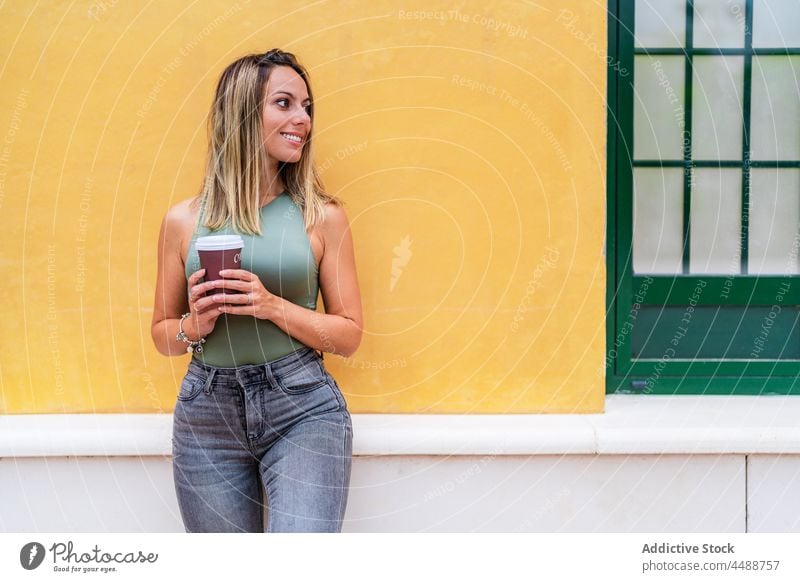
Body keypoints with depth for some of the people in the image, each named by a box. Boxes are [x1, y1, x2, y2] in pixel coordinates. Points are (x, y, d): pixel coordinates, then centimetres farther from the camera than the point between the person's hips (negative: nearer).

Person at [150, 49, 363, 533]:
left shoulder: (323, 216, 1)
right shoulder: (184, 221, 4)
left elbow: (349, 335, 1)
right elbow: (163, 334, 13)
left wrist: (273, 306, -14)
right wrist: (195, 325, -9)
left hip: (303, 407, -2)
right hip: (207, 414, 2)